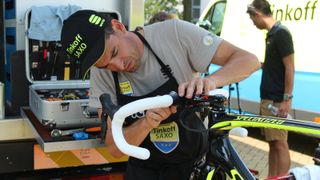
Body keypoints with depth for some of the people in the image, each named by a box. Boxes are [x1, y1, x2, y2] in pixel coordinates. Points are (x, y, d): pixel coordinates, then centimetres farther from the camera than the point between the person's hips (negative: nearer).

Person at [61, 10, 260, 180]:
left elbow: (249, 60, -20)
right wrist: (146, 122, -36)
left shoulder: (174, 33, -21)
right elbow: (115, 148, -16)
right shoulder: (101, 75, -14)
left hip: (199, 162, -1)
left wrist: (210, 81, -40)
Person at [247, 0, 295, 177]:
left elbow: (289, 67, -18)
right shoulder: (271, 34, 13)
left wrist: (287, 99, -20)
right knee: (272, 142, 13)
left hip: (277, 100, -9)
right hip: (268, 99, 9)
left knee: (280, 143, -6)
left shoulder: (281, 33, -14)